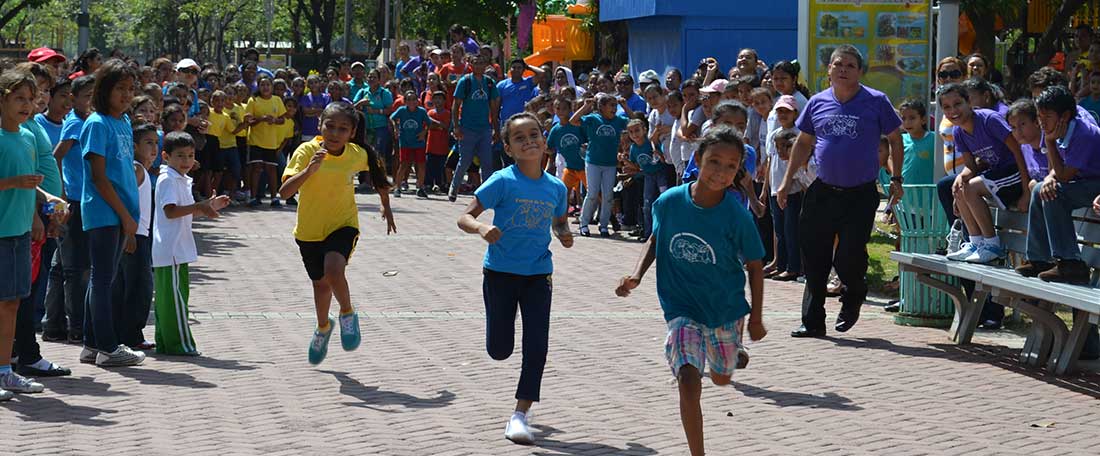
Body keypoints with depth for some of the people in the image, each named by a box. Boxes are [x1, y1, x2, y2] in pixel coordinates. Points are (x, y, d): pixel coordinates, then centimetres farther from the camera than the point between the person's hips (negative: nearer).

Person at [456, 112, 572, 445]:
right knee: (499, 351, 6)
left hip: (538, 274, 2)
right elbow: (465, 218, -12)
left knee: (537, 346, -7)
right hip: (501, 271, -2)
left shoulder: (556, 188, 0)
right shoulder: (502, 181, -12)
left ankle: (520, 415, 2)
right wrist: (482, 228, -33)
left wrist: (564, 235, -4)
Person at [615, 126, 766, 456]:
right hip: (681, 308, -1)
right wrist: (637, 275, -10)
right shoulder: (669, 202, -14)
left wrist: (756, 318, -2)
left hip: (725, 307, 1)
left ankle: (735, 353, 60)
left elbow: (754, 266, -6)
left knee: (721, 378, 22)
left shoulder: (737, 215, -19)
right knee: (688, 380, -19)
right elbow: (655, 239, 6)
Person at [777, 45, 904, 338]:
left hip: (861, 195, -3)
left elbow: (895, 139, 6)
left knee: (849, 257, -9)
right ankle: (813, 322, 13)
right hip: (823, 191, 3)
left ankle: (853, 299, 24)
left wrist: (896, 179, 0)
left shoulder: (876, 102, -2)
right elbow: (803, 143, 16)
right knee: (814, 258, 3)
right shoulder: (818, 103, 7)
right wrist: (787, 181, 12)